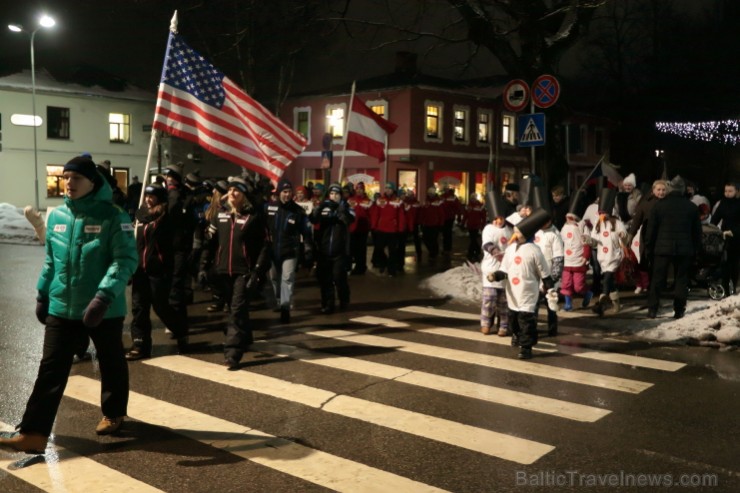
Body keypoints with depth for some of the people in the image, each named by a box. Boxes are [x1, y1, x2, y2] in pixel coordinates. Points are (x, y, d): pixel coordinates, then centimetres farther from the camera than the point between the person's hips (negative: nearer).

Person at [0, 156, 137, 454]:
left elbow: (126, 259, -19)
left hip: (105, 309, -4)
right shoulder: (56, 216, 5)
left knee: (112, 364, 14)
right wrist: (42, 294, 13)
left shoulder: (112, 216, -12)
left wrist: (104, 295, -28)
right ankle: (33, 433, 5)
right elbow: (51, 259, 15)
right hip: (62, 308, 4)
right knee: (51, 370, 2)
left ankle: (113, 414, 35)